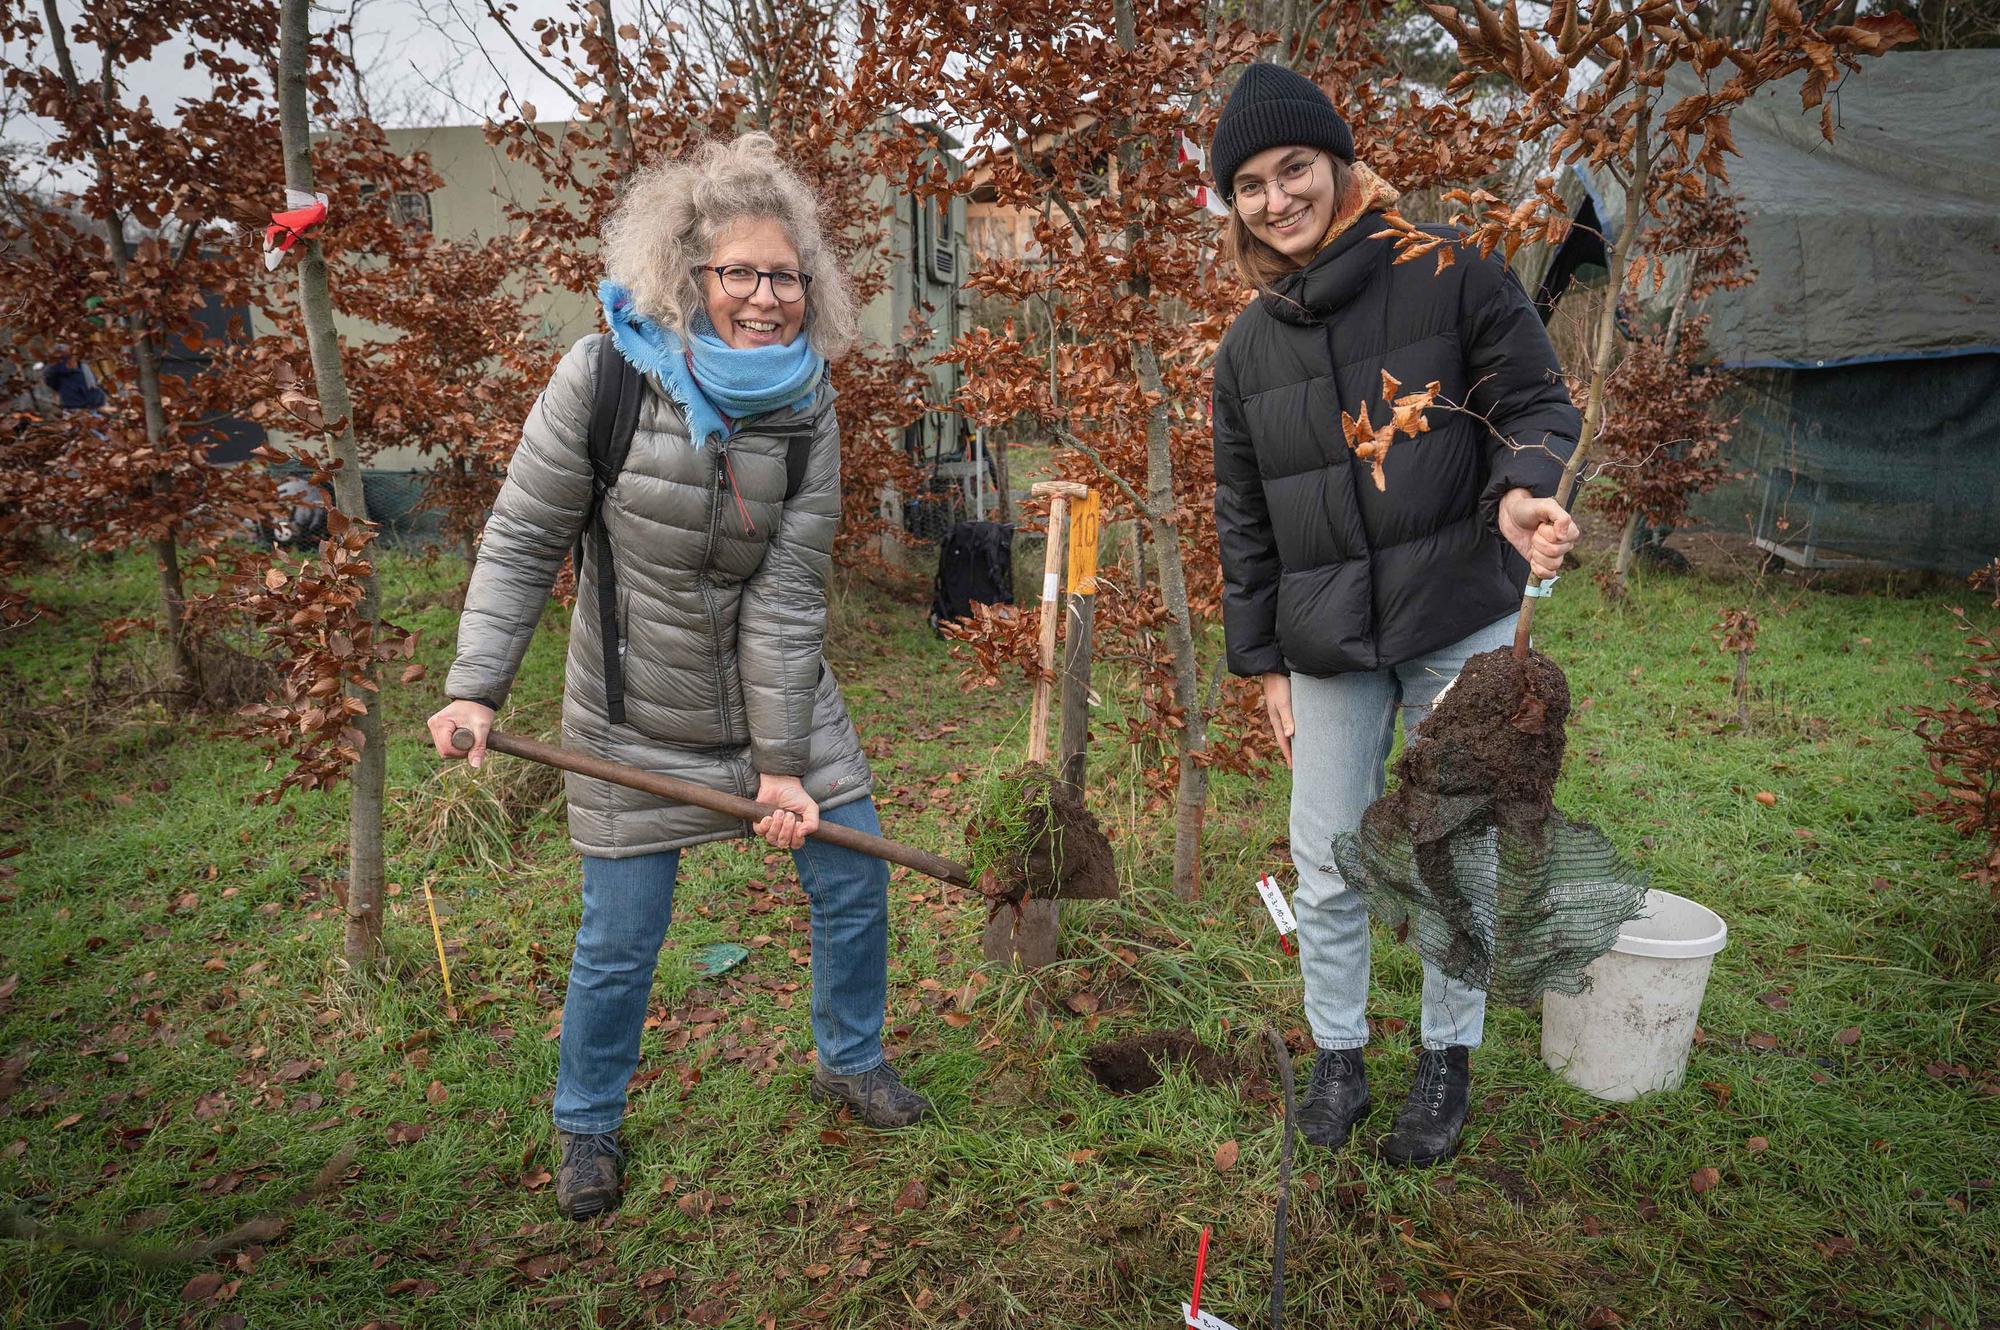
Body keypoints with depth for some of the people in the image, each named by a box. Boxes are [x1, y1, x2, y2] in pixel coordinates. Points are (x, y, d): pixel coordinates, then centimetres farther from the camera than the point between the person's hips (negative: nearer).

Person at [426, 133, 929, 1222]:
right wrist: (476, 688, -17)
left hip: (780, 694, 3)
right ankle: (587, 1124, 33)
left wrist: (784, 761, -14)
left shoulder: (806, 408, -11)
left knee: (852, 879, 9)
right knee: (620, 938, 4)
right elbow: (522, 541, -10)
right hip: (639, 715, -2)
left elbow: (787, 596, -13)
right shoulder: (601, 377, -19)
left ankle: (849, 1060, 37)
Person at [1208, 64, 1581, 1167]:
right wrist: (1263, 660, 9)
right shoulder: (1248, 346, 7)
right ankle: (1337, 1053, 28)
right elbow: (1243, 518, 10)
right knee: (1327, 871, 7)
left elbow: (1537, 403, -2)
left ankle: (1447, 1060, 28)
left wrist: (1519, 490, -25)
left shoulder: (1451, 273, -4)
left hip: (1461, 625, -3)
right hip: (1328, 647, 3)